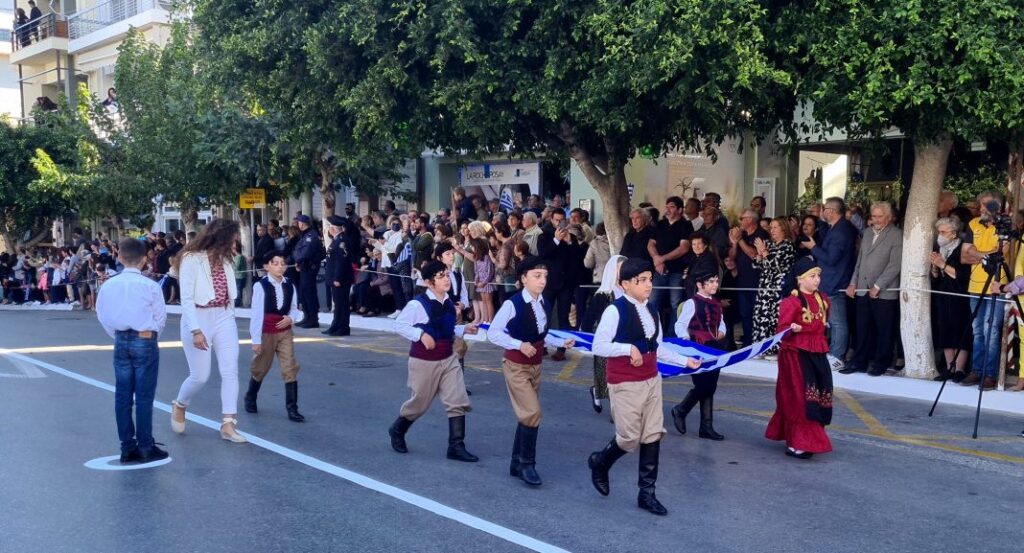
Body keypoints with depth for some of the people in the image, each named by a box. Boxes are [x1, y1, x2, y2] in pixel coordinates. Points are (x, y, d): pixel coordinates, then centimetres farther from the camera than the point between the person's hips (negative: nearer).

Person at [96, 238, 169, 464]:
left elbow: (102, 314, 6)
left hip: (121, 341, 4)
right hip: (145, 341, -4)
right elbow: (160, 316, -5)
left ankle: (128, 447, 15)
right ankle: (145, 447, 5)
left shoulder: (109, 285, -1)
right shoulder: (150, 286, -12)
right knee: (144, 396, 1)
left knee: (122, 395, 9)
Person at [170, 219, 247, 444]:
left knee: (230, 372, -2)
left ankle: (228, 425, 2)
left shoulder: (224, 259, 7)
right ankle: (179, 406, 33)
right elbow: (186, 299, -16)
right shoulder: (191, 259, -12)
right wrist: (196, 331, -22)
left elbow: (229, 294, 7)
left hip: (224, 318, 6)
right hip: (199, 319, -6)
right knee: (200, 376, 2)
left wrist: (230, 319, 7)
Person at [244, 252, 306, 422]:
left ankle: (292, 409, 0)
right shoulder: (260, 285, -15)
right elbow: (257, 313, -15)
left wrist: (291, 318, -14)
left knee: (290, 368, -4)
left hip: (285, 332, 3)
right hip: (266, 333, -3)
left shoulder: (290, 285, -2)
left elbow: (294, 308, 9)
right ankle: (250, 399, 39)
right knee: (260, 368, 14)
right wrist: (256, 339, -15)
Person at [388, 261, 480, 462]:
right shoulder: (418, 304, -17)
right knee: (420, 403, 10)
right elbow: (399, 325, -13)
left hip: (448, 358, 6)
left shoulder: (448, 303, 5)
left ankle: (456, 446, 6)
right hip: (424, 360, -6)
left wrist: (464, 329, 1)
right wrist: (421, 335, -24)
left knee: (458, 402, -2)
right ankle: (397, 430, 38)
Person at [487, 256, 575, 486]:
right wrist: (519, 345, -23)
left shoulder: (543, 303, 1)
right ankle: (527, 463, 3)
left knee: (527, 415, 12)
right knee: (532, 412, -14)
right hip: (516, 366, -7)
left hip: (535, 366, 7)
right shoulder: (512, 303, -19)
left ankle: (517, 463, 26)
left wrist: (561, 343, -2)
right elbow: (493, 333, -14)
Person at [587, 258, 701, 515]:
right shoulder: (615, 311, -15)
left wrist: (685, 361, 13)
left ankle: (647, 493, 18)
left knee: (653, 435, 7)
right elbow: (598, 346, -16)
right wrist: (628, 348, -25)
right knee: (629, 437, 0)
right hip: (625, 384, -7)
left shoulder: (651, 311, 8)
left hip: (652, 381, 7)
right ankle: (599, 462, 32)